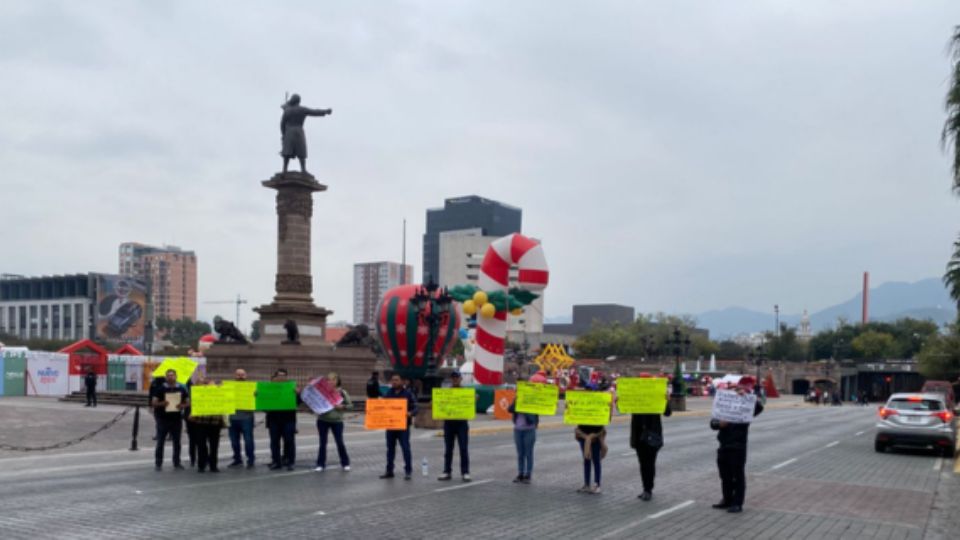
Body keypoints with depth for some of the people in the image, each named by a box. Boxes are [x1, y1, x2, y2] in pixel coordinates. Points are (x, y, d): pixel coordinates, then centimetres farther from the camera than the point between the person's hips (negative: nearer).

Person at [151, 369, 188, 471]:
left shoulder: (181, 389, 7)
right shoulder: (160, 389, 0)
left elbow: (188, 402, 10)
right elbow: (154, 402, -1)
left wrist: (182, 405, -12)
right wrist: (161, 403, -22)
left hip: (177, 419, 2)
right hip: (163, 419, -2)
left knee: (177, 441, 8)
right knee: (160, 442, -1)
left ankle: (177, 462, 17)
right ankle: (158, 463, 6)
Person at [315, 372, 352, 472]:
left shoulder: (342, 392, 0)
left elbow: (350, 405, 3)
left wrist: (342, 407, -14)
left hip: (337, 421, -1)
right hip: (322, 420, 1)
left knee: (340, 442, 2)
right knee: (322, 442, 4)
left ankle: (345, 463, 17)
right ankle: (321, 464, 14)